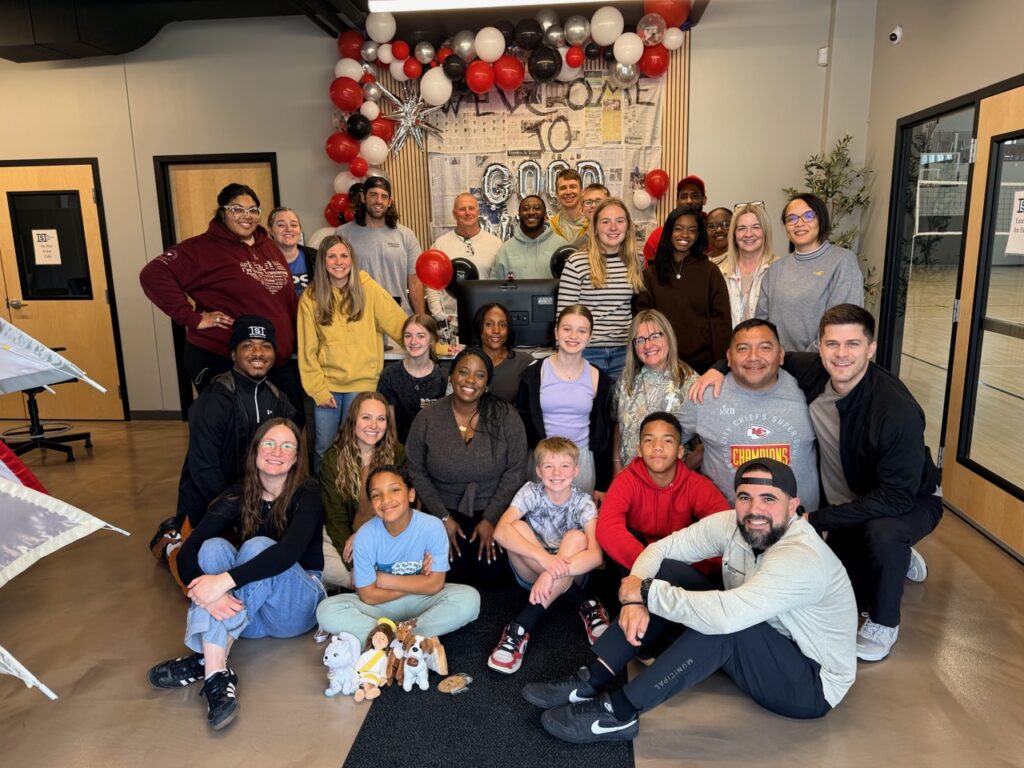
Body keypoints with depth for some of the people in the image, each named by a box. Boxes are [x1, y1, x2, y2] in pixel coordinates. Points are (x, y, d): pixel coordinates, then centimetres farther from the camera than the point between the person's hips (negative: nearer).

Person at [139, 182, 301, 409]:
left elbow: (287, 297, 19)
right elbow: (153, 274, -18)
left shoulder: (268, 245, 12)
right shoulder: (203, 248, -8)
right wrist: (192, 318, -19)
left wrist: (297, 343, 12)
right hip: (221, 364, -6)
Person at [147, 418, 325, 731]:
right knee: (214, 547, -23)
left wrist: (225, 580, -41)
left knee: (258, 546, -29)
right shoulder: (238, 495, -5)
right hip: (247, 613, 4)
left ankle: (204, 661, -26)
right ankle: (217, 674, -34)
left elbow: (290, 551, -33)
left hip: (297, 605, -3)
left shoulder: (306, 495, -14)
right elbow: (187, 552, -16)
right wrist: (209, 593, -36)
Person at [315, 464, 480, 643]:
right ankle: (422, 636, -22)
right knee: (327, 611, -24)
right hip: (381, 605, 1)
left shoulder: (432, 526, -20)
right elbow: (369, 596, -14)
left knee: (469, 599, -28)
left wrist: (383, 579, -15)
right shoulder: (365, 536, -18)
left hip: (422, 602, 0)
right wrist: (417, 583, -14)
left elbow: (434, 584, -18)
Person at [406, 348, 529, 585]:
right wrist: (443, 518, -8)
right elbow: (416, 472, -3)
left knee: (492, 572, -11)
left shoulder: (506, 417, -9)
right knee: (454, 572, -12)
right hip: (445, 509, 1)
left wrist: (491, 519, -10)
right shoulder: (427, 419, -7)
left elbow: (515, 472, -7)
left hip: (492, 509, 0)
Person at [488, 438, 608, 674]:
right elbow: (501, 531, -30)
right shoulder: (531, 492, -13)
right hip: (532, 574, 1)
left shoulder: (582, 502, -15)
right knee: (517, 528, -26)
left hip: (571, 574, -1)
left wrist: (554, 572, -46)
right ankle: (583, 603, -22)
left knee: (576, 537, -32)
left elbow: (595, 555, -30)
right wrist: (544, 558, -44)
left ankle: (520, 628, -34)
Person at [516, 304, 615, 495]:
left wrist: (602, 486, 5)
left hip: (583, 458, 1)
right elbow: (522, 424, 2)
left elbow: (603, 433, 6)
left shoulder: (599, 379, 0)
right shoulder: (534, 375, -3)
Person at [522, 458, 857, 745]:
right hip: (753, 649, 7)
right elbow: (661, 548, -6)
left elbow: (723, 616, -44)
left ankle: (618, 713, -23)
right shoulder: (732, 524, -11)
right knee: (667, 572, -9)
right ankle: (592, 681, -11)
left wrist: (646, 591, -30)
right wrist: (635, 600, -25)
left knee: (718, 621, -35)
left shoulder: (802, 558, -33)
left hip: (812, 684, -7)